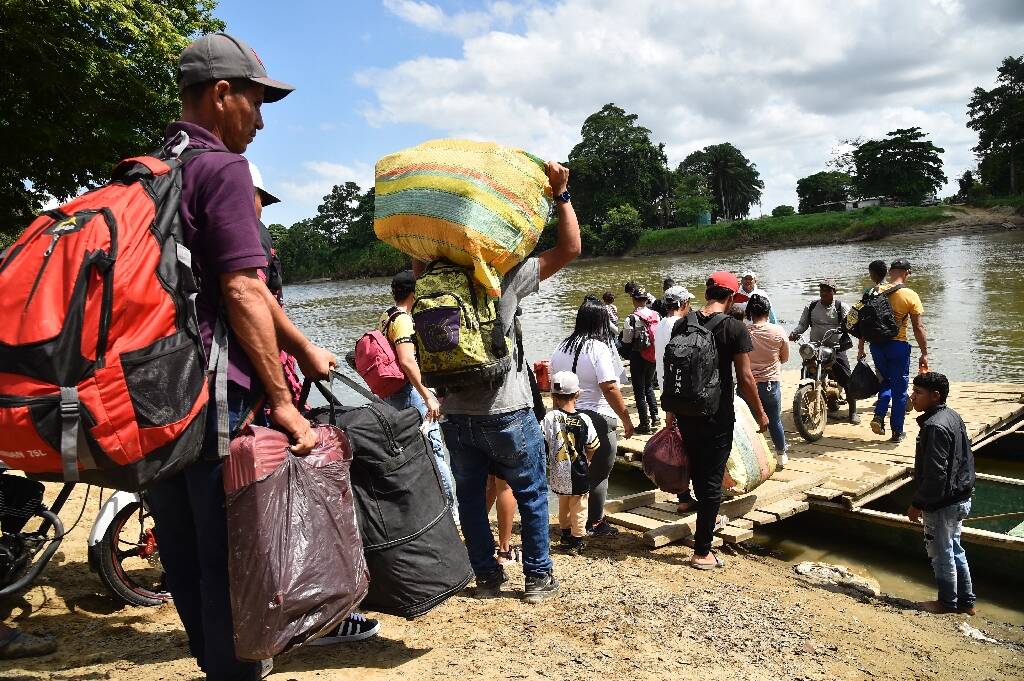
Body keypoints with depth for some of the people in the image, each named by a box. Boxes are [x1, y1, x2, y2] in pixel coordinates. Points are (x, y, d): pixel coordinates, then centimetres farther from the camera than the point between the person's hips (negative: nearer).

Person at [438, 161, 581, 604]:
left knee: (469, 496, 17)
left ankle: (487, 576, 27)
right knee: (531, 495, 13)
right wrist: (560, 193, -4)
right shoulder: (505, 277, -12)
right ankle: (538, 576, 21)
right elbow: (569, 248, -8)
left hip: (455, 415, 4)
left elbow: (419, 255, 23)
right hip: (506, 412, -3)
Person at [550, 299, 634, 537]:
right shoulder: (598, 348, -14)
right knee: (598, 474, 6)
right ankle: (595, 524, 14)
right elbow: (609, 388, -19)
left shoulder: (561, 348, 8)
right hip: (598, 419, -7)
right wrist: (626, 419, -12)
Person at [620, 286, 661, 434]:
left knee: (639, 391, 5)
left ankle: (645, 424, 9)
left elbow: (626, 341, -13)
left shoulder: (631, 319, -18)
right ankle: (655, 416, 19)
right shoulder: (656, 315, -3)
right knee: (649, 386, 25)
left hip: (638, 357, -5)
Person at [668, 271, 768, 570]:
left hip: (686, 411, 5)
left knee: (698, 469, 25)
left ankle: (708, 518, 48)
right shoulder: (735, 328, -13)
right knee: (712, 479, 4)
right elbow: (745, 379, -14)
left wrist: (672, 410, 17)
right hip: (717, 415, -5)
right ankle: (702, 552, 9)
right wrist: (760, 414, 0)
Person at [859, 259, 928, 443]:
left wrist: (861, 348, 12)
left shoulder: (875, 292, 1)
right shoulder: (910, 295, -9)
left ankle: (878, 416, 2)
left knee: (885, 382, 22)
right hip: (898, 345, -3)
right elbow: (918, 328, -9)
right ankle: (897, 432, 13)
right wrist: (924, 354, -2)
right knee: (899, 388, 8)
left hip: (876, 345, 3)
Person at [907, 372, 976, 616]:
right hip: (960, 499, 10)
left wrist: (917, 504, -18)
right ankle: (966, 601, 31)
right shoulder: (954, 417, 6)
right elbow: (966, 459, 14)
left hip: (941, 504, -10)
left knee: (941, 554, 7)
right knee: (955, 550, 21)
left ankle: (948, 602, 23)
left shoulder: (934, 426, -25)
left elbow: (934, 473, -26)